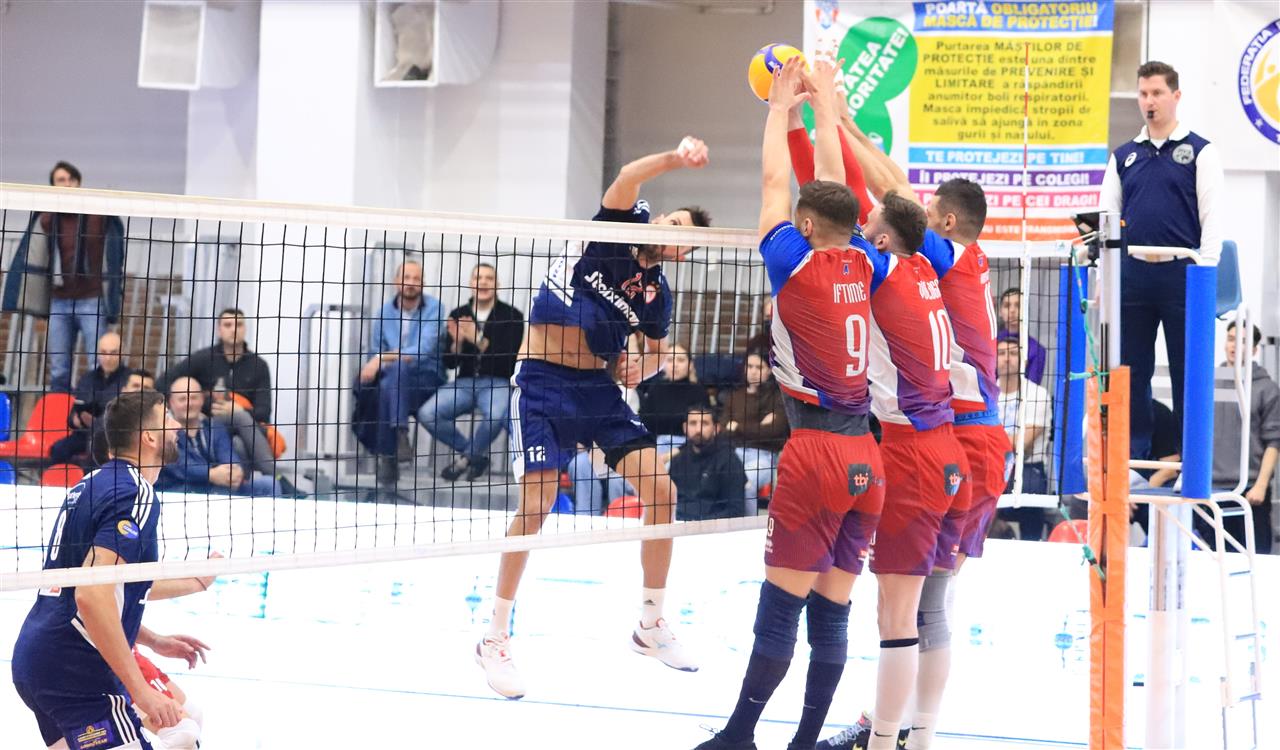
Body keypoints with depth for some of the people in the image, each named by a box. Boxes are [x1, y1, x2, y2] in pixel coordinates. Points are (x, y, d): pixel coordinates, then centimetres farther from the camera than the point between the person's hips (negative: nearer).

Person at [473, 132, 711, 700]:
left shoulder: (656, 295, 6)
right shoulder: (624, 224, -4)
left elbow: (657, 349, 21)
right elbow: (626, 179, -24)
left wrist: (642, 365, -3)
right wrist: (675, 159, -42)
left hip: (598, 385, 5)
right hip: (544, 381, -5)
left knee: (661, 490, -6)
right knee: (536, 504, -13)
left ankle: (652, 626, 10)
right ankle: (495, 639, 0)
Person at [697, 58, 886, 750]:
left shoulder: (797, 265, -6)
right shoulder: (862, 269, 8)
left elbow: (775, 183, 6)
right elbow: (834, 187, 21)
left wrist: (781, 105, 18)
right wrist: (823, 106, 30)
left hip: (815, 452, -6)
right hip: (867, 455, 6)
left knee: (780, 608, -2)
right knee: (832, 612, 6)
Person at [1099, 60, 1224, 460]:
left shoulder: (1199, 152, 4)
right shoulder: (1123, 157, 14)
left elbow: (1212, 217, -2)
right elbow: (1105, 216, 14)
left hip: (1180, 274, -4)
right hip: (1131, 274, 4)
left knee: (1187, 371, 0)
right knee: (1131, 370, 5)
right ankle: (1133, 458, 11)